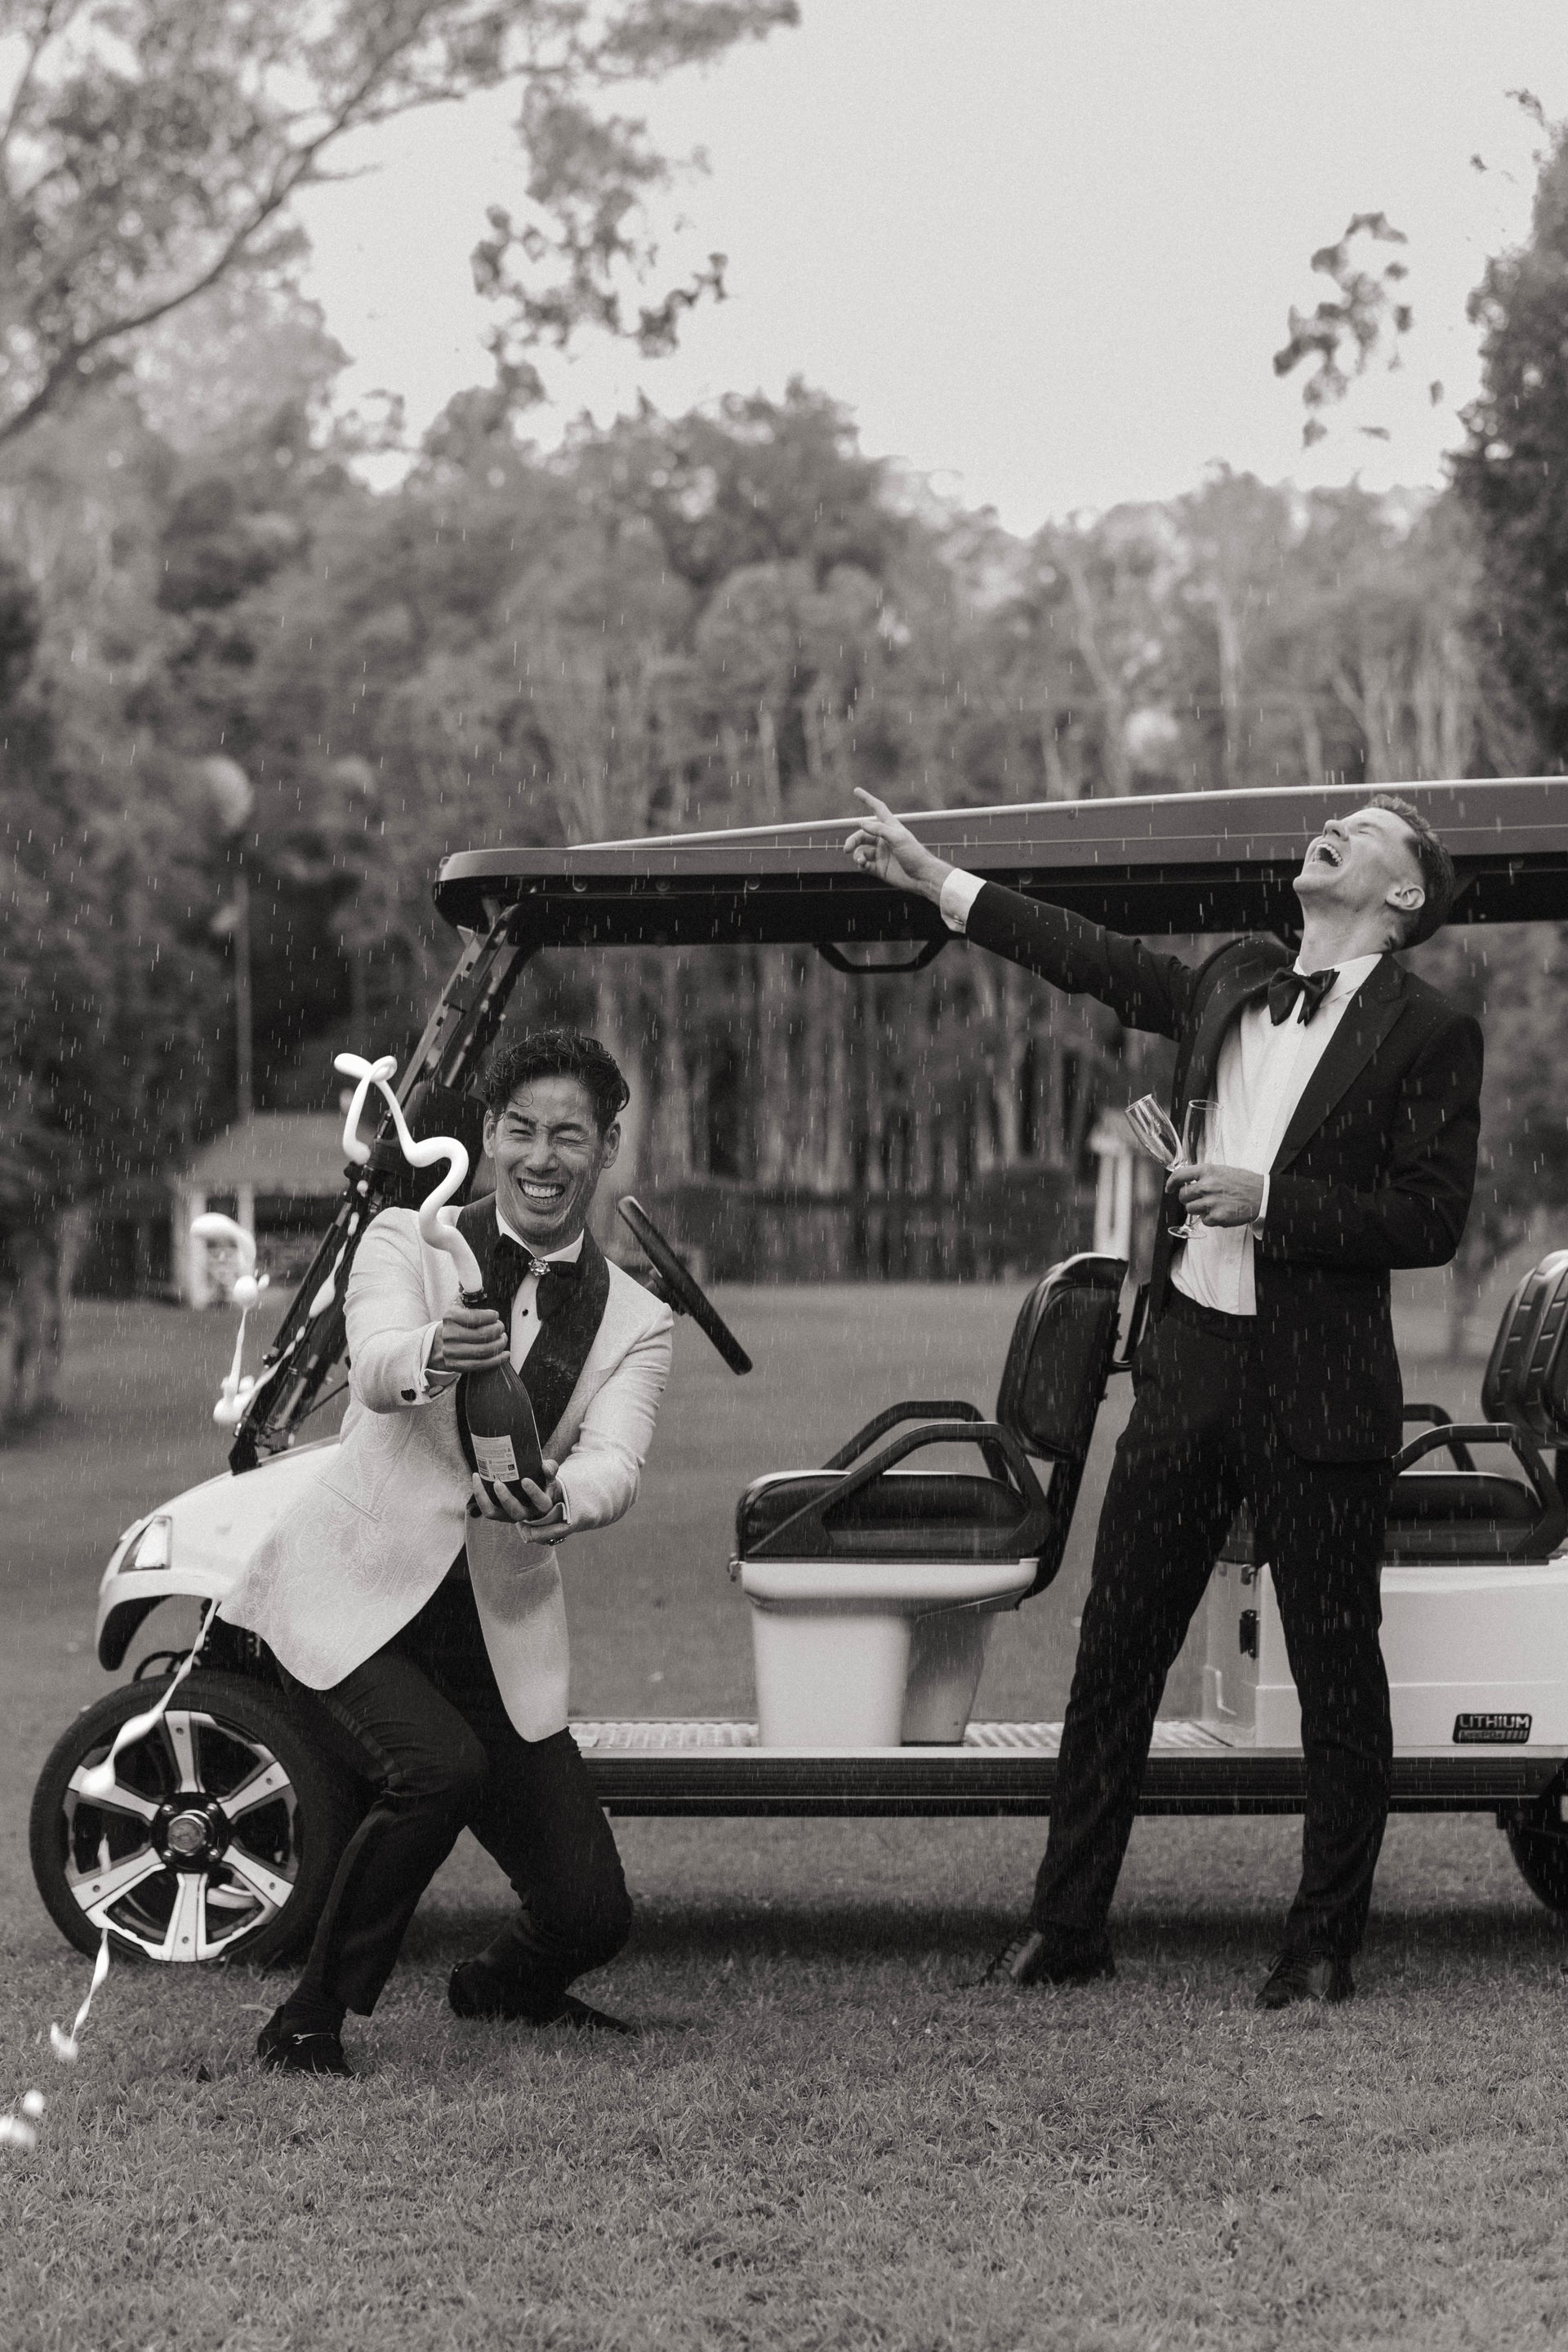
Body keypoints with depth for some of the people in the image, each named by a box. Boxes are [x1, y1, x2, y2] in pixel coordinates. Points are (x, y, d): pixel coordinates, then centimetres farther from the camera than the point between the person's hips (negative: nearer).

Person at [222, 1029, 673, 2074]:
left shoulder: (637, 1322, 3)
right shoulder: (407, 1244, -3)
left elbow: (614, 1466, -16)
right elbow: (374, 1366, -24)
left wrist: (556, 1503, -41)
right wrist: (430, 1355, -49)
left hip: (502, 1625, 3)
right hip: (352, 1594, -3)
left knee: (591, 1915, -4)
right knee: (440, 1768, -32)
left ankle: (502, 1985, 34)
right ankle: (311, 2019, -9)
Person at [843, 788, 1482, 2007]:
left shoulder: (1431, 1032, -5)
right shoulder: (1234, 983, 13)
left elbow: (1431, 1219, -11)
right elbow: (1099, 959, 21)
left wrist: (1268, 1199, -17)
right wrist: (936, 879, 21)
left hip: (1318, 1389, -6)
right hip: (1189, 1362, 6)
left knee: (1337, 1675, 2)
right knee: (1114, 1651, 8)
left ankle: (1324, 1949, 13)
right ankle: (1066, 1928, 16)